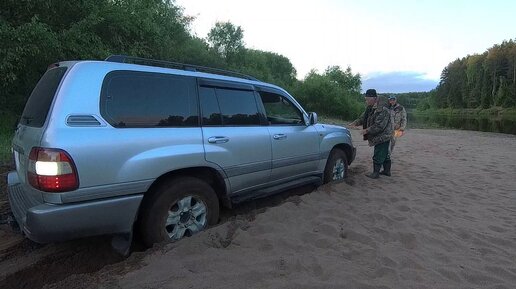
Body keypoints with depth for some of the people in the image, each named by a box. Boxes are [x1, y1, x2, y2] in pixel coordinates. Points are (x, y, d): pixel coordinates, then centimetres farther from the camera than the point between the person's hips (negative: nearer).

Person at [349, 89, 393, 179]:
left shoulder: (382, 110, -27)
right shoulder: (370, 107, 4)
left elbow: (379, 126, -29)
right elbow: (364, 117, 11)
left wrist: (367, 130, -24)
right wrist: (356, 122, -7)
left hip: (382, 137, -10)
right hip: (381, 137, 10)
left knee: (378, 155, -2)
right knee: (385, 154, 20)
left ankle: (376, 173, 8)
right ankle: (387, 171, 33)